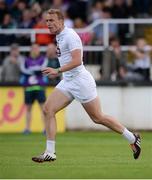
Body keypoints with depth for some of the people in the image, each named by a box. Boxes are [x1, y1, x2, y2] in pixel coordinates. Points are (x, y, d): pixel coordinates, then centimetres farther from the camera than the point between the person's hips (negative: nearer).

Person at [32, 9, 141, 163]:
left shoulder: (70, 35, -16)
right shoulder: (59, 36, 13)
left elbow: (76, 61, -26)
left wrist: (58, 71, -30)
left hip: (80, 80, -9)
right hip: (67, 82, 9)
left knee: (98, 118, 0)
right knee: (48, 109, -8)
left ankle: (133, 139, 16)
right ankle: (50, 153, -8)